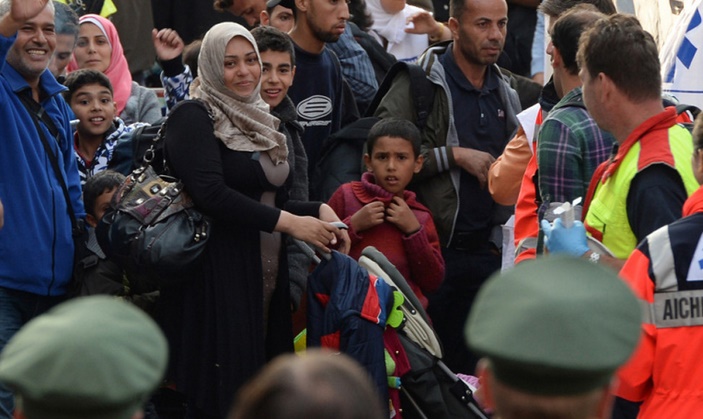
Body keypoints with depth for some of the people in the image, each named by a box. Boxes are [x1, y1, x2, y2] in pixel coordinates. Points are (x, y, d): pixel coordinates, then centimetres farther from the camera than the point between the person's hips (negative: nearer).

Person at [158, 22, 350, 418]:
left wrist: (319, 211, -1)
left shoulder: (260, 121, 16)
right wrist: (287, 222, -20)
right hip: (218, 275, -7)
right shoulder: (194, 117, -8)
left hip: (267, 276, 8)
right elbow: (211, 193, -20)